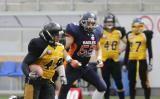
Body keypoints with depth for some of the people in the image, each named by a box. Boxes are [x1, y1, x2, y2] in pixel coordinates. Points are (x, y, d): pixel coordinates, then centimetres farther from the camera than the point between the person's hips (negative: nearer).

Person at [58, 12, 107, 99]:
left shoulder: (95, 33, 0)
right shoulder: (75, 32, -19)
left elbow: (98, 49, 20)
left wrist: (99, 58, 0)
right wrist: (70, 60, -33)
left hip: (85, 67, 6)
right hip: (73, 67, -6)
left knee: (102, 87, 2)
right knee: (63, 91, -11)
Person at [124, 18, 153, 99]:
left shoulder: (146, 34, -2)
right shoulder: (129, 35, 9)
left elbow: (149, 49, -1)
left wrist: (150, 63, -6)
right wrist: (125, 63, 15)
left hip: (142, 61, -4)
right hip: (131, 61, 4)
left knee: (144, 82, -2)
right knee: (132, 82, 9)